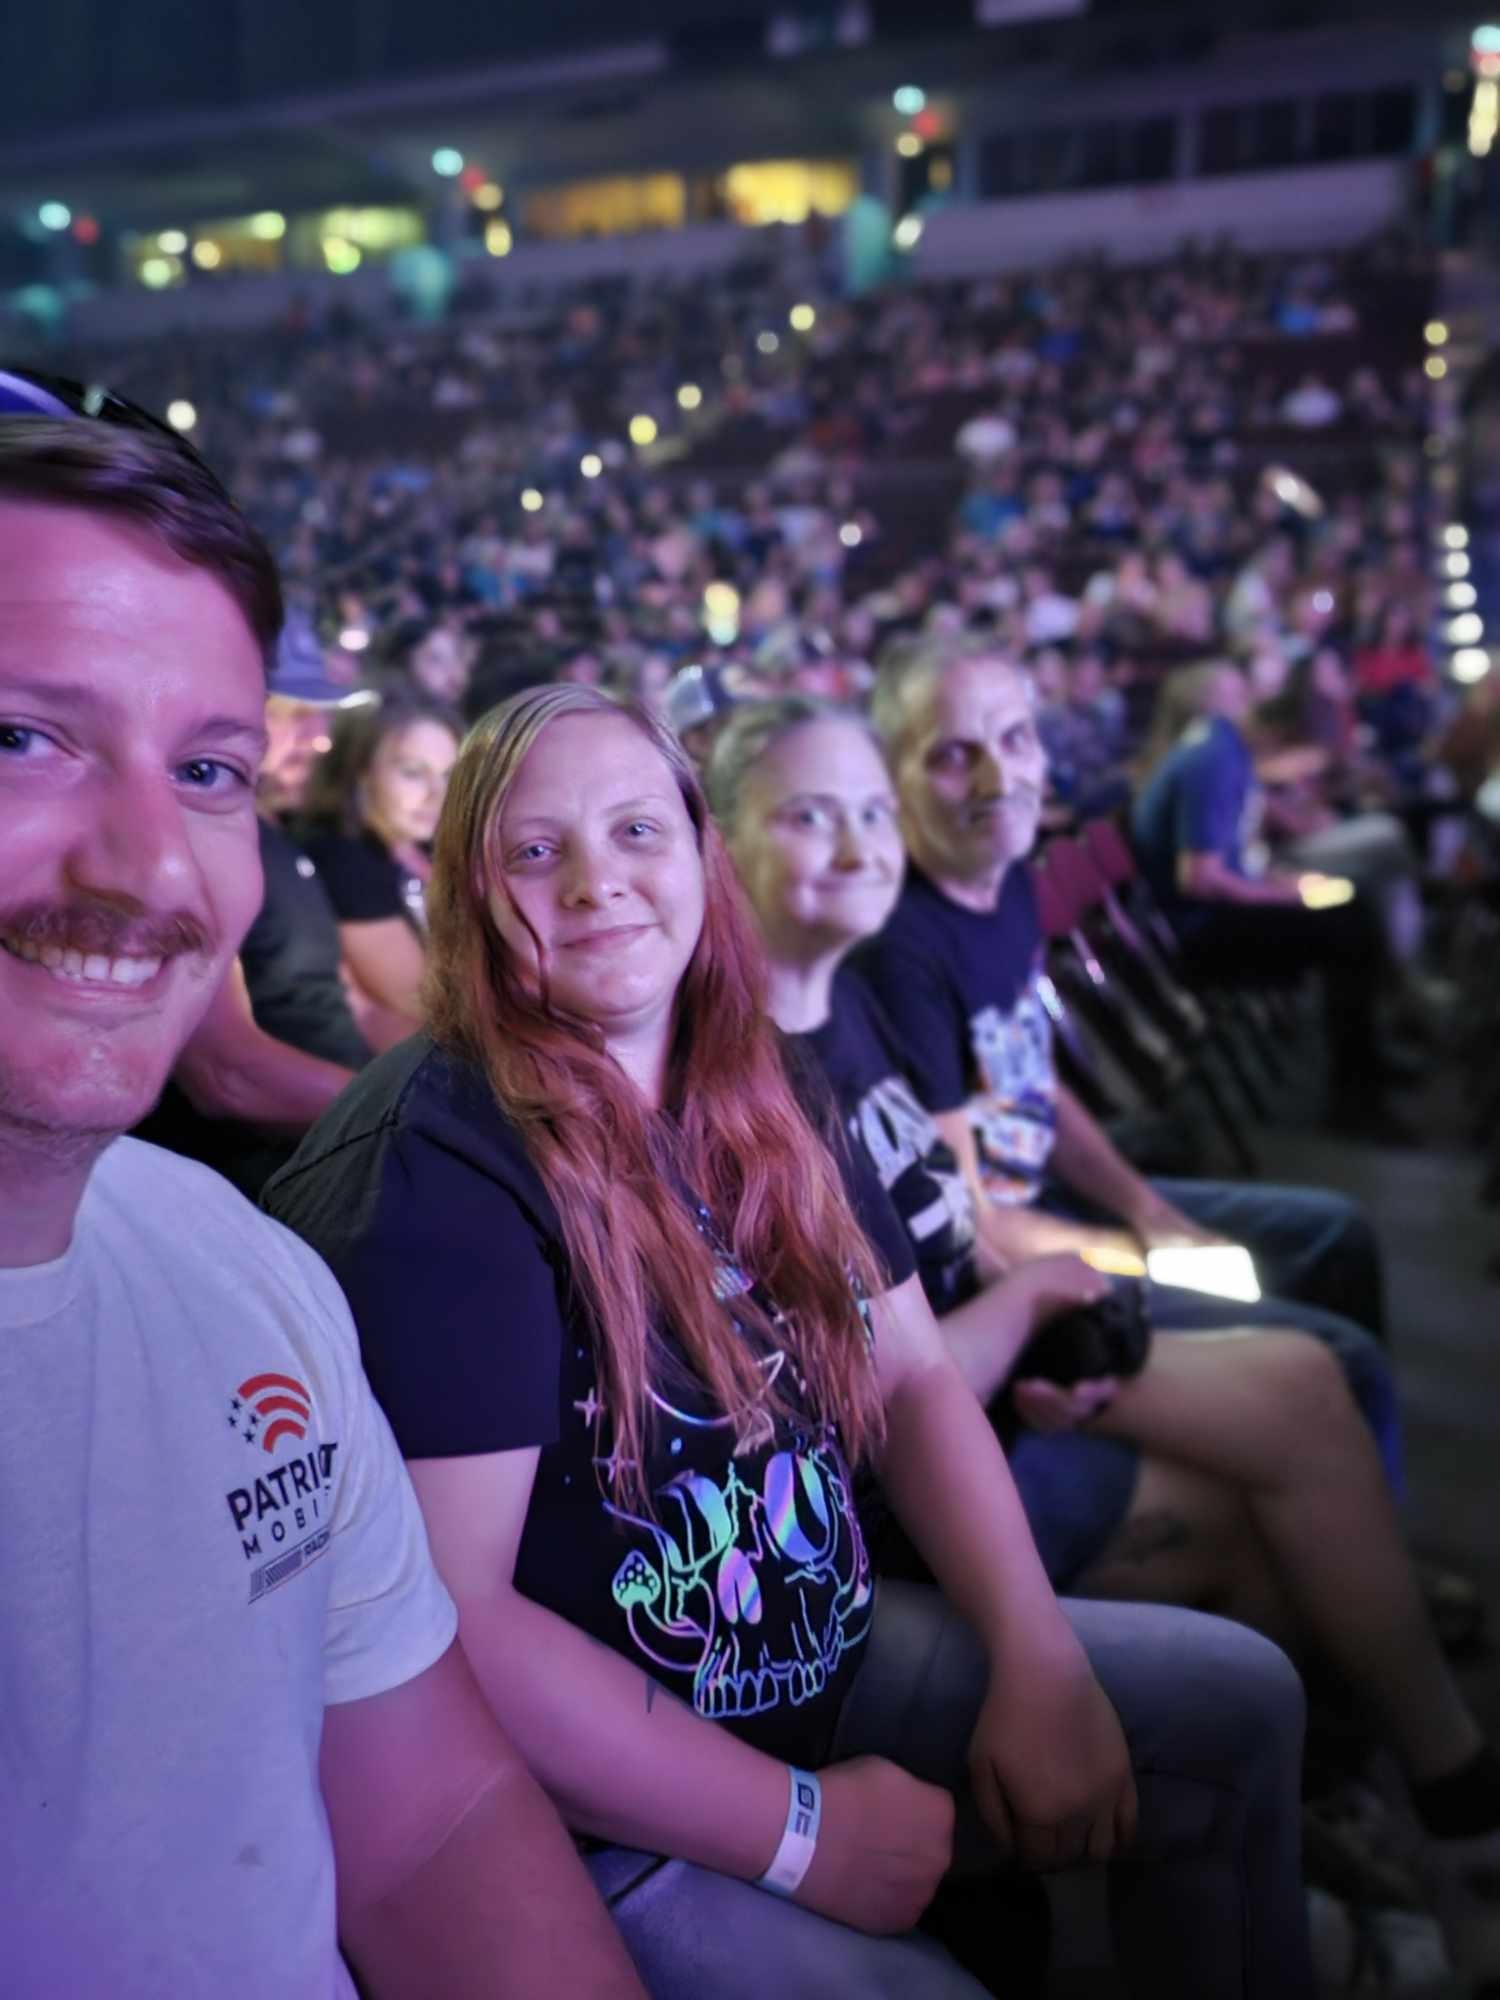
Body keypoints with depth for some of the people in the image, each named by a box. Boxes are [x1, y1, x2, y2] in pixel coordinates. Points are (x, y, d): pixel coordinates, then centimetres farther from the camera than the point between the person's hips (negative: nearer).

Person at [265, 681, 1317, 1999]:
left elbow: (912, 1375, 7)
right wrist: (805, 1831, -20)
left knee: (1241, 1698, 12)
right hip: (593, 1818, -7)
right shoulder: (432, 1172, -23)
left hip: (831, 1662, 8)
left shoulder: (757, 1102, 2)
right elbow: (443, 1620, -27)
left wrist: (1041, 1657, -5)